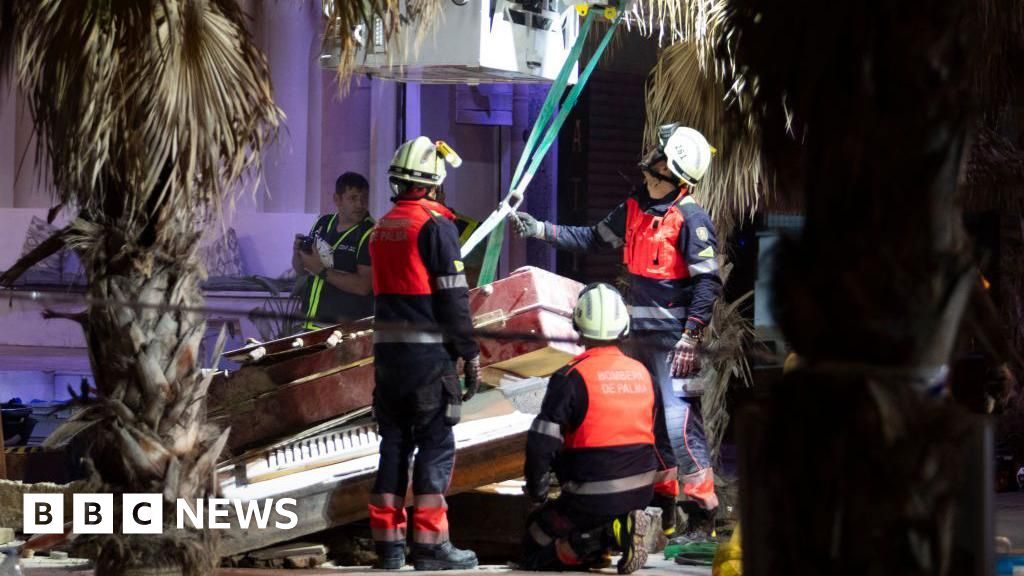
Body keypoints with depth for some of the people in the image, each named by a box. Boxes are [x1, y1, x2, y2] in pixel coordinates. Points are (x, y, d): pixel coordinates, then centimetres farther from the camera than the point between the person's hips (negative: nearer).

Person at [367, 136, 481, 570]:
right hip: (429, 353, -7)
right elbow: (453, 298, -14)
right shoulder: (436, 225, -11)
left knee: (394, 442, 12)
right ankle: (430, 546, -3)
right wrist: (471, 355, -8)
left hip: (387, 348, 7)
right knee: (436, 446, -2)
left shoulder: (383, 227, 12)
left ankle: (388, 540, 13)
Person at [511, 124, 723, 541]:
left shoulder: (690, 218, -15)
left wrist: (690, 339, -21)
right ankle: (662, 508, 26)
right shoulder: (634, 209, 10)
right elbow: (592, 239, 22)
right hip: (642, 333, 9)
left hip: (673, 336, -9)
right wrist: (538, 229, 16)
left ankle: (703, 511, -8)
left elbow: (708, 281, -17)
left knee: (679, 420, -14)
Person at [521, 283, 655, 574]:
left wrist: (537, 492, 1)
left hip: (592, 496, -6)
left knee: (534, 548, 11)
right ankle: (620, 528, 1)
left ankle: (600, 538, -12)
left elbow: (541, 443, -15)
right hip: (641, 492, 6)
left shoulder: (571, 377, -15)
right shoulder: (642, 373, 4)